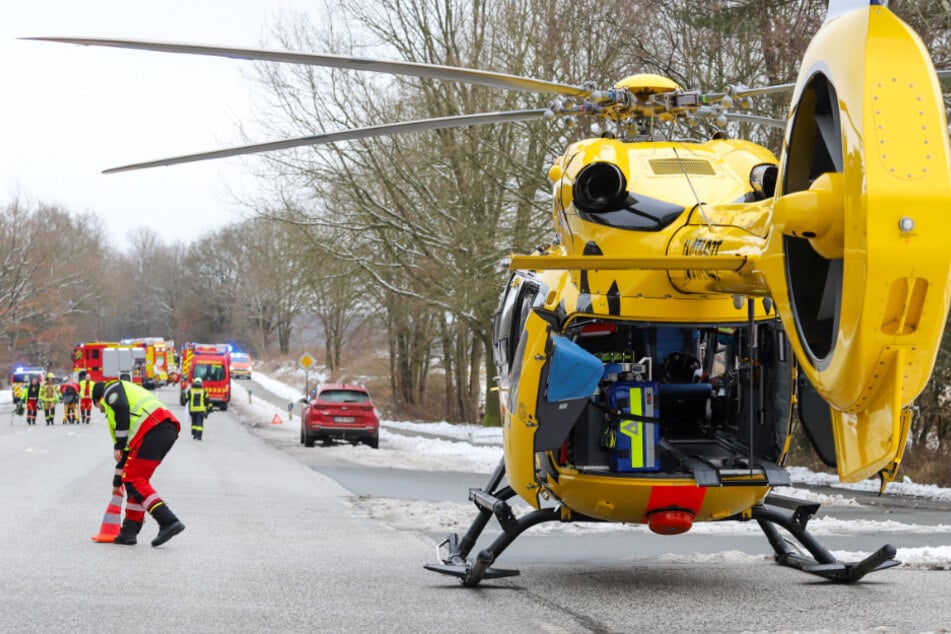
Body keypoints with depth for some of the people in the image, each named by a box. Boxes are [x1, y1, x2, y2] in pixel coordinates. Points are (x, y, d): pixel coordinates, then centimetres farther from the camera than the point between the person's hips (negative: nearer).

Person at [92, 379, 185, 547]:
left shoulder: (111, 389, 15)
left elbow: (122, 409, -10)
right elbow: (129, 448, 41)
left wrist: (119, 446, -6)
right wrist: (117, 481, 48)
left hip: (153, 431, -9)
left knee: (134, 480, -7)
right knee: (135, 479, 17)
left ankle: (168, 522, -18)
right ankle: (129, 531, 18)